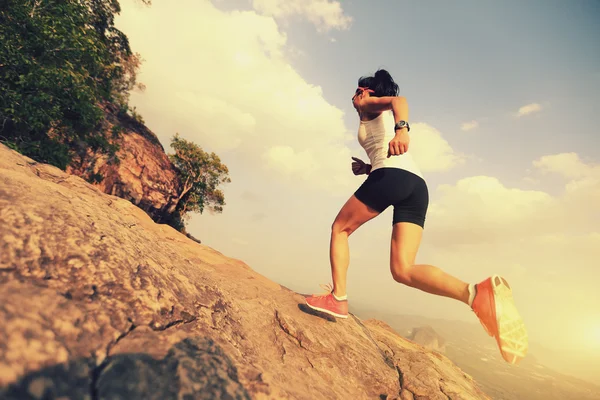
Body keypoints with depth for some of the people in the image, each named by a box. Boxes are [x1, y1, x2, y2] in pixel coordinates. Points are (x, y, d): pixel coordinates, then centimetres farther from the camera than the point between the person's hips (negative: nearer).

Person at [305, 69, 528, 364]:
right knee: (402, 270, -4)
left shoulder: (370, 106, 17)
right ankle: (479, 293, -24)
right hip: (419, 186, 7)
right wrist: (367, 169, 25)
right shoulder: (387, 120, 39)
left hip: (392, 176, -7)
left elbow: (399, 101, -7)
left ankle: (338, 298, 2)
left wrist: (401, 128, -28)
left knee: (339, 229, 11)